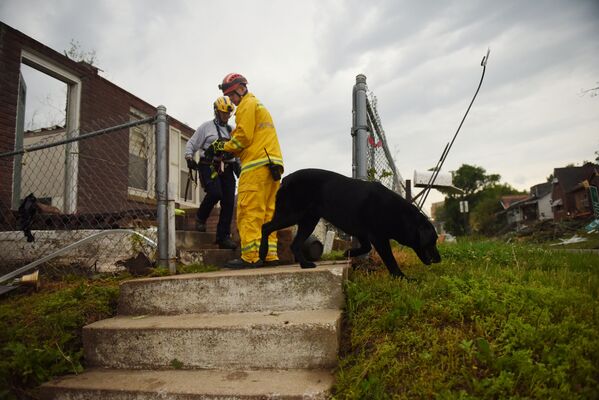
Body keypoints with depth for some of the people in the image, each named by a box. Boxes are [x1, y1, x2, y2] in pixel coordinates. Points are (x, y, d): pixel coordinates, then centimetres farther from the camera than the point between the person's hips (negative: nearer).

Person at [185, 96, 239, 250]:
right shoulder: (206, 127, 8)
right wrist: (189, 158, -10)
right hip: (209, 166, -5)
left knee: (228, 202, -6)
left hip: (227, 169, 5)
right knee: (215, 193, -27)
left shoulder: (231, 130, 22)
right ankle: (200, 218, 2)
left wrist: (238, 164, 15)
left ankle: (223, 237, -1)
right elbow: (191, 144, 6)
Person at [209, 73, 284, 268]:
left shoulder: (247, 104, 2)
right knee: (267, 212, 6)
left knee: (249, 212, -11)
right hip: (273, 165, 10)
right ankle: (270, 255, 5)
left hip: (256, 165, -10)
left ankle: (250, 256, -14)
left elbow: (243, 136, -9)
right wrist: (230, 149, 15)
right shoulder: (261, 107, 32)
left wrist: (225, 147, 6)